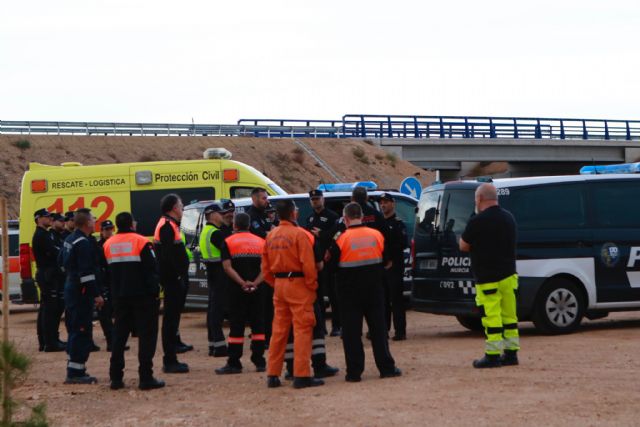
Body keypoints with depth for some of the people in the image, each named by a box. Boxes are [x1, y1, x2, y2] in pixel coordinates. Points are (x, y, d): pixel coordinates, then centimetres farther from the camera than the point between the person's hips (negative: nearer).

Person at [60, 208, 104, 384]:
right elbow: (86, 272, -23)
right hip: (82, 292, -11)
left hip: (71, 289, 11)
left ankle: (75, 369, 21)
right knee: (82, 331, -9)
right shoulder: (83, 243, -18)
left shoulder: (70, 240, 13)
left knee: (75, 329, 15)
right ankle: (75, 371, -10)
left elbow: (64, 263, 25)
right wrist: (96, 294, -21)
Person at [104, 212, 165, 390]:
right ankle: (146, 378, -6)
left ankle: (115, 377, 10)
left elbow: (106, 273, 12)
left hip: (119, 297, 5)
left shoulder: (108, 245, 7)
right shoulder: (141, 242, -10)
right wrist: (155, 291, -9)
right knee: (147, 335, -1)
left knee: (119, 336, 12)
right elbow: (152, 270, -13)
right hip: (142, 296, -5)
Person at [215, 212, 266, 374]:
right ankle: (259, 362, 9)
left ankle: (234, 363, -2)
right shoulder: (260, 242, 10)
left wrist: (242, 283, -16)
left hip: (237, 289, -3)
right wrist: (255, 283, -11)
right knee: (258, 324, 8)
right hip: (257, 290, 3)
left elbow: (227, 267, -11)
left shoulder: (228, 242, 0)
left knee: (236, 326, -1)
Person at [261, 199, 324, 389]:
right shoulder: (298, 234, -12)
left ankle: (273, 375, 14)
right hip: (297, 283, -7)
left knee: (279, 330, 12)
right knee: (302, 329, -4)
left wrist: (275, 284, 17)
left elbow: (265, 267, 11)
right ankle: (302, 375, -7)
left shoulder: (271, 236, 9)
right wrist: (312, 285, -7)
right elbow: (308, 264, -17)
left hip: (279, 285, 7)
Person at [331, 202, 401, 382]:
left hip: (350, 289, -3)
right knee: (378, 328, 9)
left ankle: (354, 371, 2)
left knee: (351, 331, 3)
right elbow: (387, 261, 7)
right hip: (374, 288, 3)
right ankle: (387, 367, 9)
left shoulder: (342, 239, -11)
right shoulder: (376, 235, -1)